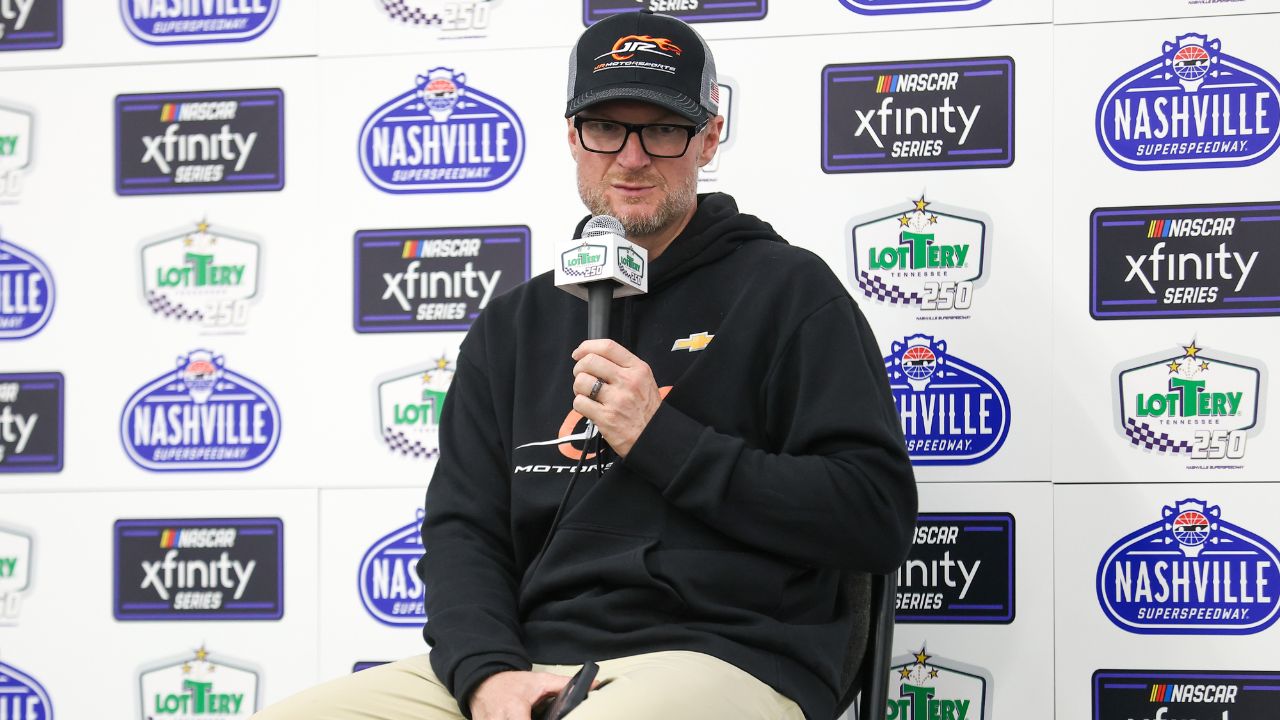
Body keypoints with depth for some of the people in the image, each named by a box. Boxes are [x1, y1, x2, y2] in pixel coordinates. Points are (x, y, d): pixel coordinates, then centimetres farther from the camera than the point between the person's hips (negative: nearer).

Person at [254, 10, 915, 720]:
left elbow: (878, 517, -4)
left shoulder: (788, 289, 4)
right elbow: (462, 526, 12)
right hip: (528, 659, 5)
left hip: (723, 657, -4)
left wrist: (660, 438, -9)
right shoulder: (513, 324, 19)